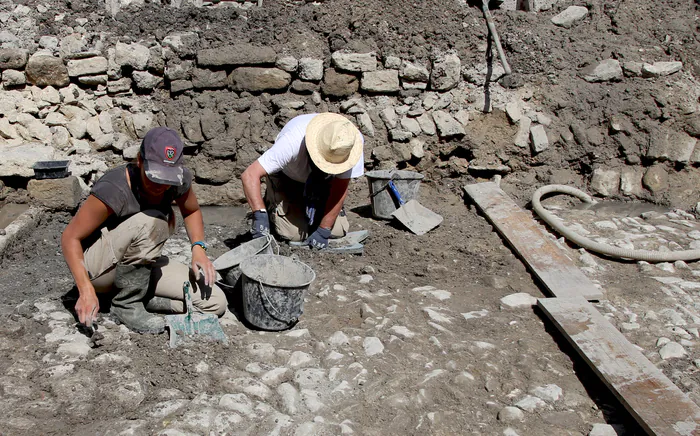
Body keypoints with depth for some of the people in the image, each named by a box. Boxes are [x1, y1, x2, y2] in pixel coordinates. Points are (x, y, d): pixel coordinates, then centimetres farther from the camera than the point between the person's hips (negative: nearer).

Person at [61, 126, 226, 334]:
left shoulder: (179, 179, -14)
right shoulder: (113, 189, -29)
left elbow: (192, 211, 7)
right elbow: (70, 237, -22)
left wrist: (198, 247, -11)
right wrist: (86, 290, -33)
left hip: (139, 267, 5)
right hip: (97, 268, -5)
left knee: (215, 303, -10)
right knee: (152, 221, -35)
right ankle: (127, 304, -17)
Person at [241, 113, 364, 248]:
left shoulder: (353, 144, -34)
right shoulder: (293, 142, -42)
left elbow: (340, 189, -25)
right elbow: (250, 175, -42)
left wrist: (323, 231, -27)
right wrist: (260, 214, -54)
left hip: (323, 181, 3)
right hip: (286, 178, -3)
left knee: (337, 230, -12)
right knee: (294, 233, -18)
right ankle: (271, 206, 15)